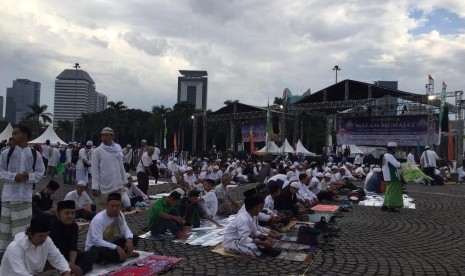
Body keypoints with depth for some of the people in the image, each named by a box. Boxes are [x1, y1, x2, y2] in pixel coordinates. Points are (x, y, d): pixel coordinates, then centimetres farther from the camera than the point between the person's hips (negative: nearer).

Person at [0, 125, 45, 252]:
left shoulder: (35, 154, -1)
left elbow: (40, 172, 3)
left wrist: (29, 177, -15)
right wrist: (13, 176, -15)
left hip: (25, 195, 0)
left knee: (23, 224, 8)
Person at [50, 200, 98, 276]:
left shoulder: (74, 226, 0)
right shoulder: (52, 226, -20)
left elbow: (73, 247, -6)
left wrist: (72, 263, -24)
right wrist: (69, 265, -31)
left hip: (68, 255, 7)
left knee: (93, 253, -10)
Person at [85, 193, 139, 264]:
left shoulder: (119, 214, -5)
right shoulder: (98, 219, -25)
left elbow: (126, 229, -1)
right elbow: (97, 241, -31)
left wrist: (129, 239, -24)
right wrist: (116, 247, -38)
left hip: (110, 244, 7)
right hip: (95, 247, -7)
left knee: (134, 238, -9)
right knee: (103, 251, -39)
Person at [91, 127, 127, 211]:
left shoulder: (117, 149, 8)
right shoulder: (97, 151, -4)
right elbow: (95, 170, -5)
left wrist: (124, 181, 11)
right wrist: (95, 187, -10)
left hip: (118, 186, 4)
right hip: (104, 187, -4)